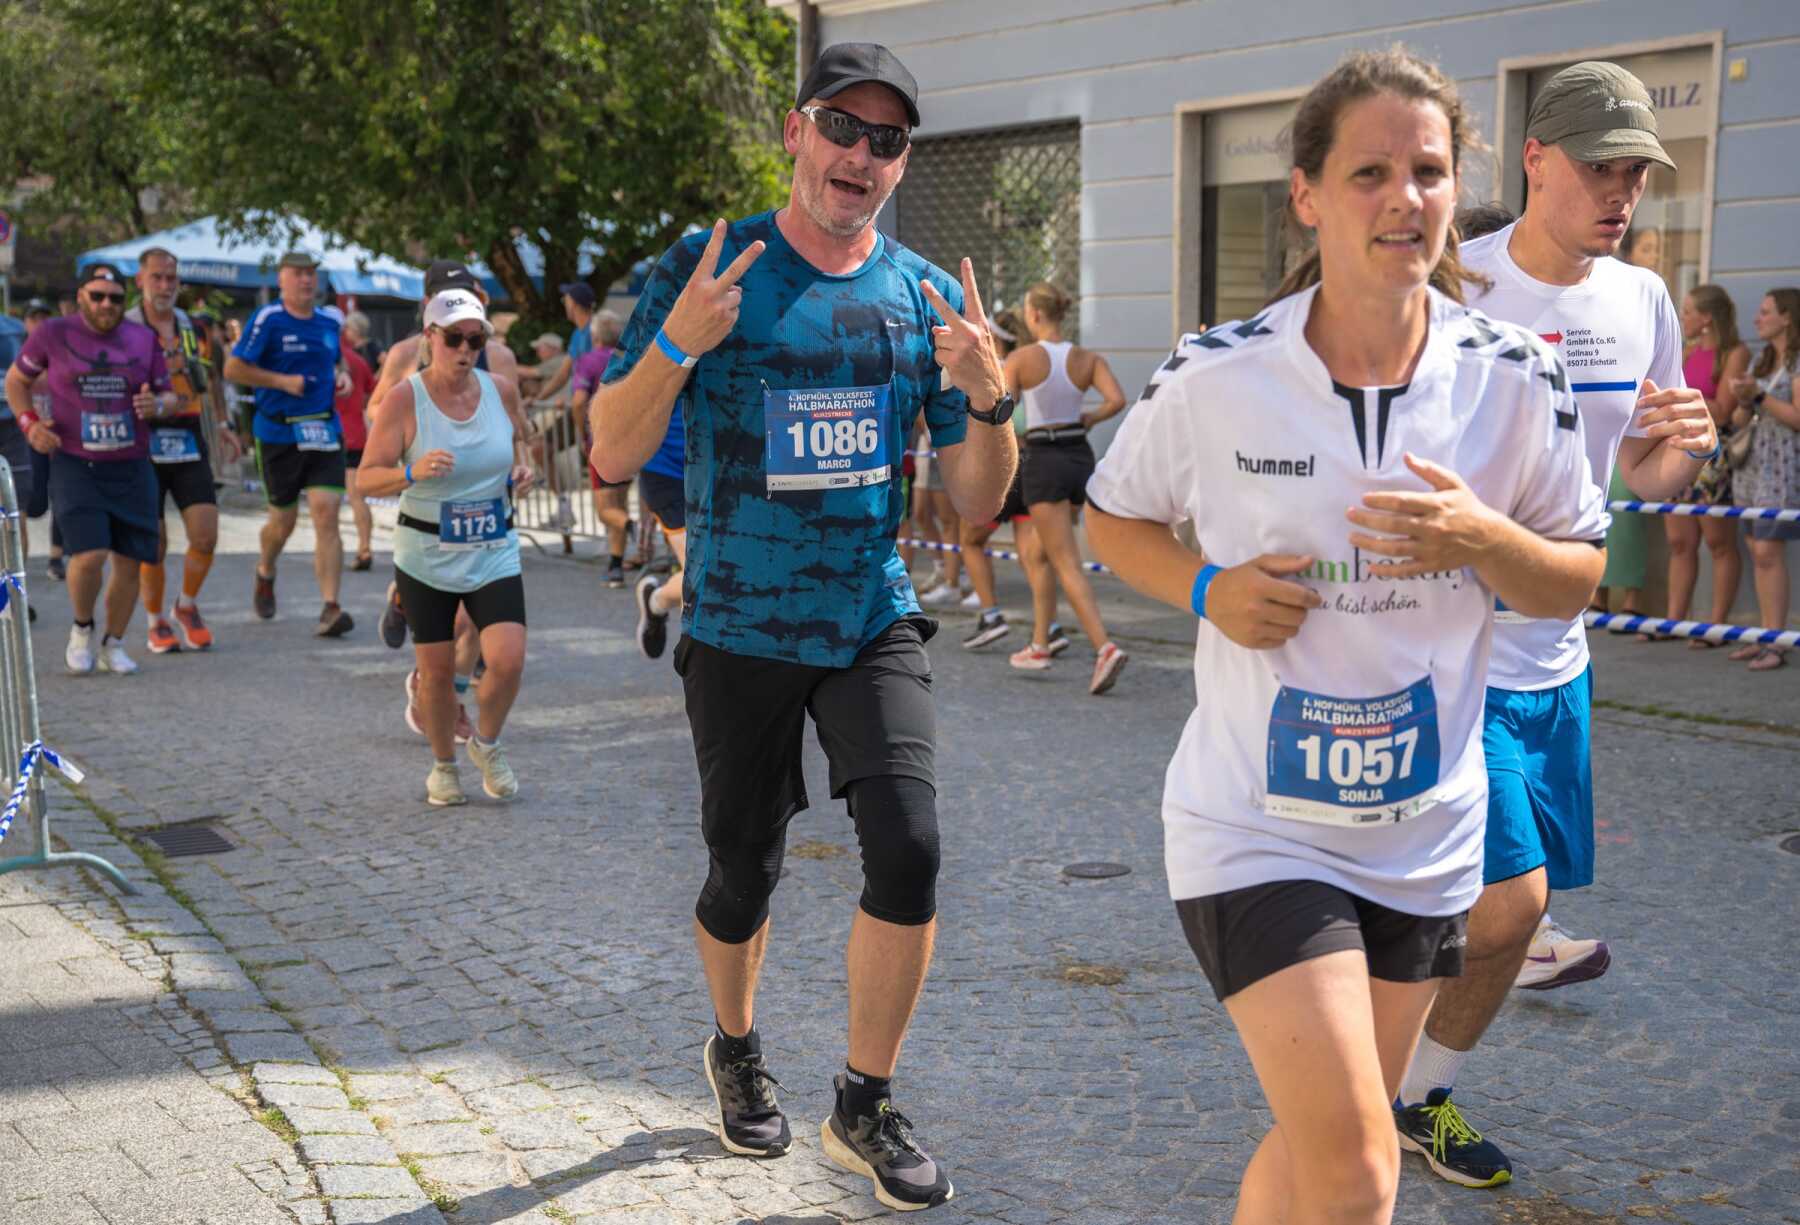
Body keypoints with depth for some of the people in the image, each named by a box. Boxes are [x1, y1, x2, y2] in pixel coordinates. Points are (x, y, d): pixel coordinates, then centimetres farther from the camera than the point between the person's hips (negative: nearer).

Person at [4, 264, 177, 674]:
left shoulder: (144, 339, 6)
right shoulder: (53, 334, 0)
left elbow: (169, 397, 13)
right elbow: (16, 379, 13)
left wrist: (157, 405, -11)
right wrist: (29, 423, -4)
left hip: (131, 469, 3)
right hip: (75, 466, -3)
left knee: (130, 562, 1)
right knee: (89, 556, -17)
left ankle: (113, 644, 20)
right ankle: (81, 628, 12)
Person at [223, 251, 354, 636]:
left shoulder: (332, 319, 9)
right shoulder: (268, 320, -7)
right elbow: (232, 368, -8)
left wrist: (341, 377, 8)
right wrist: (283, 381, -14)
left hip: (324, 430, 3)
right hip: (279, 432, -3)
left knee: (326, 515, -11)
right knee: (284, 520, 9)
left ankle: (330, 607, -14)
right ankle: (265, 574, 43)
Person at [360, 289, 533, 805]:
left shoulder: (502, 391, -2)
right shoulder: (404, 399, -12)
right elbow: (368, 476, -11)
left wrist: (520, 467, -2)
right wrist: (412, 473, -30)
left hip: (494, 553, 2)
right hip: (425, 557, -2)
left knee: (508, 660, -12)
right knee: (437, 670, 5)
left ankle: (486, 743, 18)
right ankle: (443, 765, 30)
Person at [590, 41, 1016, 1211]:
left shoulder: (927, 294, 1)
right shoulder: (704, 267, -6)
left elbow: (978, 503, 2)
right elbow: (612, 458, -7)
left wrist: (991, 397, -18)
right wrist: (676, 344, -24)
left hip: (875, 621, 2)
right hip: (740, 631, -1)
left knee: (908, 847, -15)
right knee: (744, 876, 9)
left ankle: (865, 1106, 6)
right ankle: (736, 1047, 41)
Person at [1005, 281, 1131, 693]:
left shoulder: (1020, 359, -9)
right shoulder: (1088, 358, 2)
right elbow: (1117, 400, -11)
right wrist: (1088, 419, 7)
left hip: (1043, 460, -5)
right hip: (1081, 456, 5)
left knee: (1068, 566, -6)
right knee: (1041, 554, 22)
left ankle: (1105, 647, -22)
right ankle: (1039, 645, 27)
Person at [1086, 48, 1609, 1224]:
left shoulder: (1519, 378, -6)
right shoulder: (1214, 378, -12)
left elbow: (1577, 582, 4)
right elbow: (1113, 518, 5)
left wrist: (1484, 540, -18)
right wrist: (1208, 589, -15)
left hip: (1427, 836, 4)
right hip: (1254, 830, -4)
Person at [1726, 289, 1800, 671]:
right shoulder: (1762, 360, 15)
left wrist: (1759, 395, -18)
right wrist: (1744, 400, -5)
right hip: (1753, 461, 8)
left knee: (1768, 552, -14)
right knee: (1758, 552, 5)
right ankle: (1766, 637, 8)